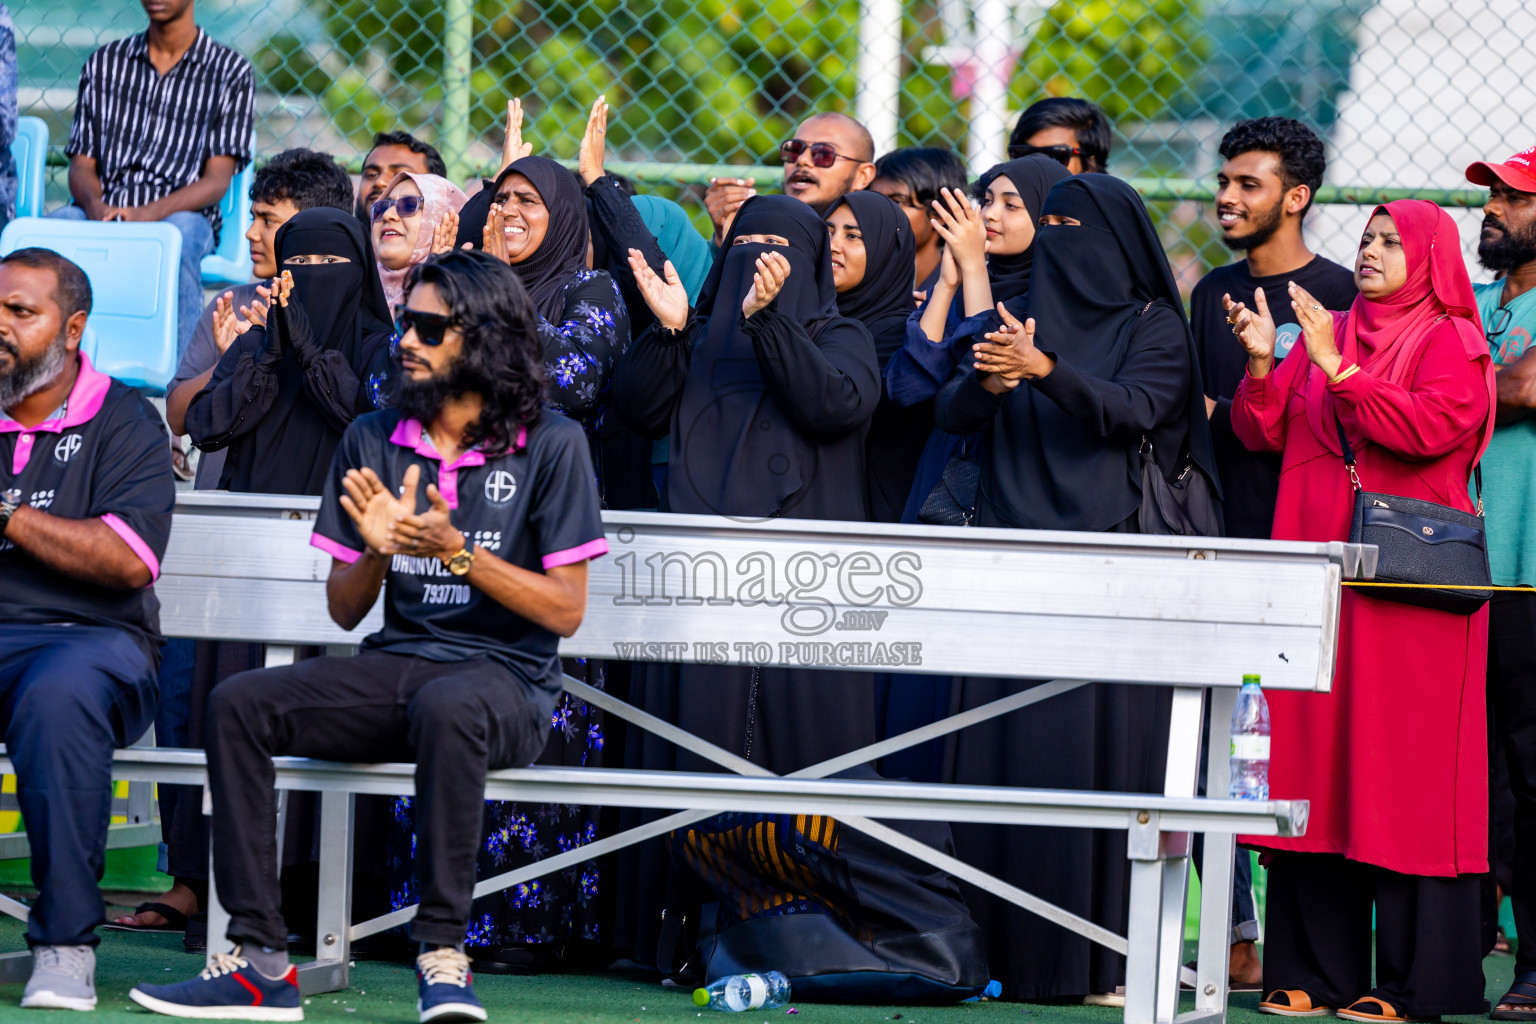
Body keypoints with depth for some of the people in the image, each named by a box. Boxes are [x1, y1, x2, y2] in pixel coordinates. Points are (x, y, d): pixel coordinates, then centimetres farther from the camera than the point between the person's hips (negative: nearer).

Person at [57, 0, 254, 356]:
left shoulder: (231, 71, 9)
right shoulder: (104, 63, 20)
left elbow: (217, 180, 0)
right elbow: (81, 164, 15)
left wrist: (150, 213, -19)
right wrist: (94, 204, -11)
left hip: (180, 214, -2)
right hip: (101, 213, 2)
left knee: (180, 235, -39)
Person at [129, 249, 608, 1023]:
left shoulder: (551, 445, -2)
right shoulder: (373, 441, 11)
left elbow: (565, 610, -5)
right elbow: (344, 610, 12)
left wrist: (454, 550, -16)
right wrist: (378, 551, -10)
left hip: (504, 677, -5)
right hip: (394, 665, 5)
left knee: (446, 708, -41)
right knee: (239, 704, -20)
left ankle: (443, 956, -31)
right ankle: (261, 959, -23)